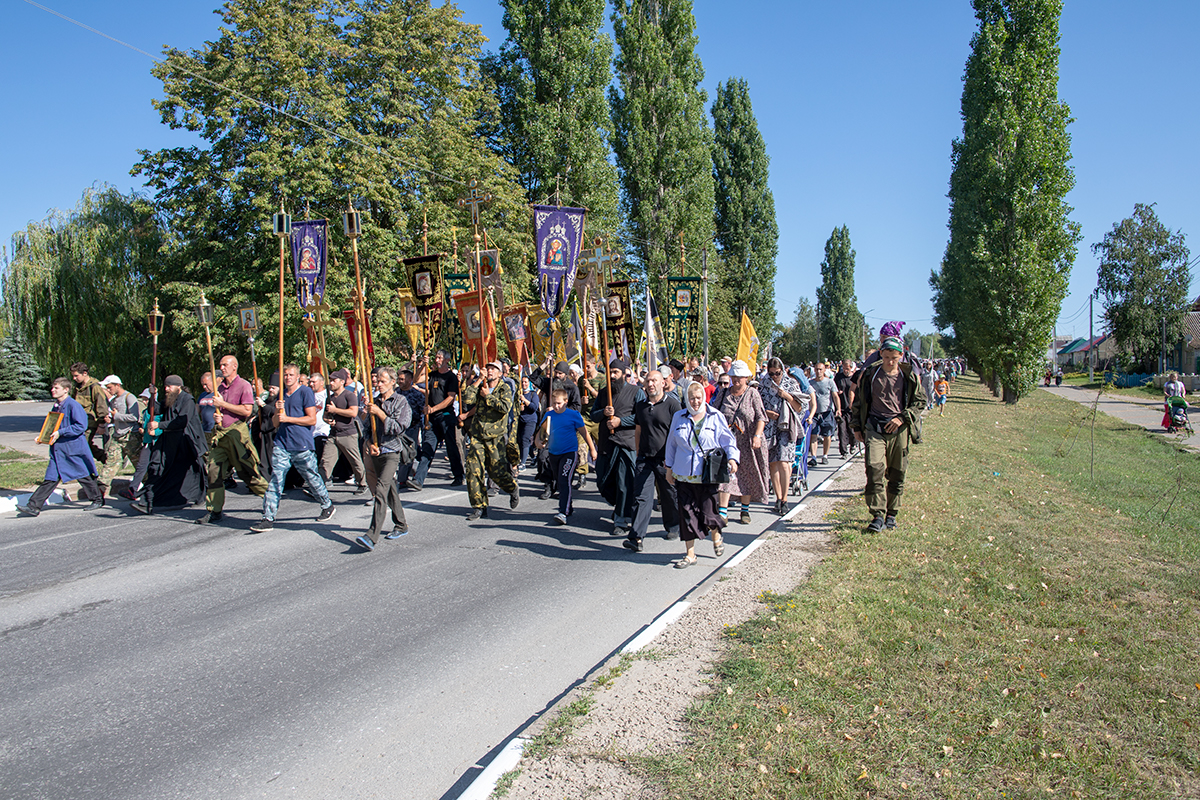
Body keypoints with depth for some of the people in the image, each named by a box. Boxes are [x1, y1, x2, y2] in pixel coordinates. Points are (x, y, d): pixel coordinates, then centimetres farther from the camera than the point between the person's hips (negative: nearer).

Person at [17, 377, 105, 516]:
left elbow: (81, 426, -19)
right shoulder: (56, 406, 12)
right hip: (58, 449, 7)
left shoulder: (73, 405, -14)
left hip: (73, 448, -7)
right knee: (51, 478, 5)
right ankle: (34, 506, 3)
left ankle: (98, 500, 19)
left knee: (84, 475, 4)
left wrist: (60, 433, -21)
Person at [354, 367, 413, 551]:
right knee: (390, 490, 16)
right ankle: (401, 526, 31)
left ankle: (372, 537, -24)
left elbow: (399, 428, -13)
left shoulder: (401, 401, -4)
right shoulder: (375, 401, 13)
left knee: (381, 490, -18)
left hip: (391, 452, -7)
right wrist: (370, 444, -1)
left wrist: (379, 413, -14)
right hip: (376, 452, 7)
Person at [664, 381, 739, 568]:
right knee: (687, 515, 2)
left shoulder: (716, 417, 2)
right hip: (684, 475, 3)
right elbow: (671, 444, 18)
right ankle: (690, 554, 14)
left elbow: (728, 441, 4)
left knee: (708, 513, -4)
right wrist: (669, 468, 17)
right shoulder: (678, 417, 9)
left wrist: (733, 458, -13)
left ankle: (716, 536, 31)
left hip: (708, 475, -2)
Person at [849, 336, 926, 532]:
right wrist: (856, 426, 11)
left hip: (899, 430, 1)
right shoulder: (870, 374, 4)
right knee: (875, 470, -14)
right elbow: (858, 401, 13)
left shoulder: (909, 376, 4)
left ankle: (891, 514, 21)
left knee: (896, 475, 6)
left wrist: (903, 418, -5)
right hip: (875, 428, -1)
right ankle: (878, 516, -10)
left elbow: (920, 401, 9)